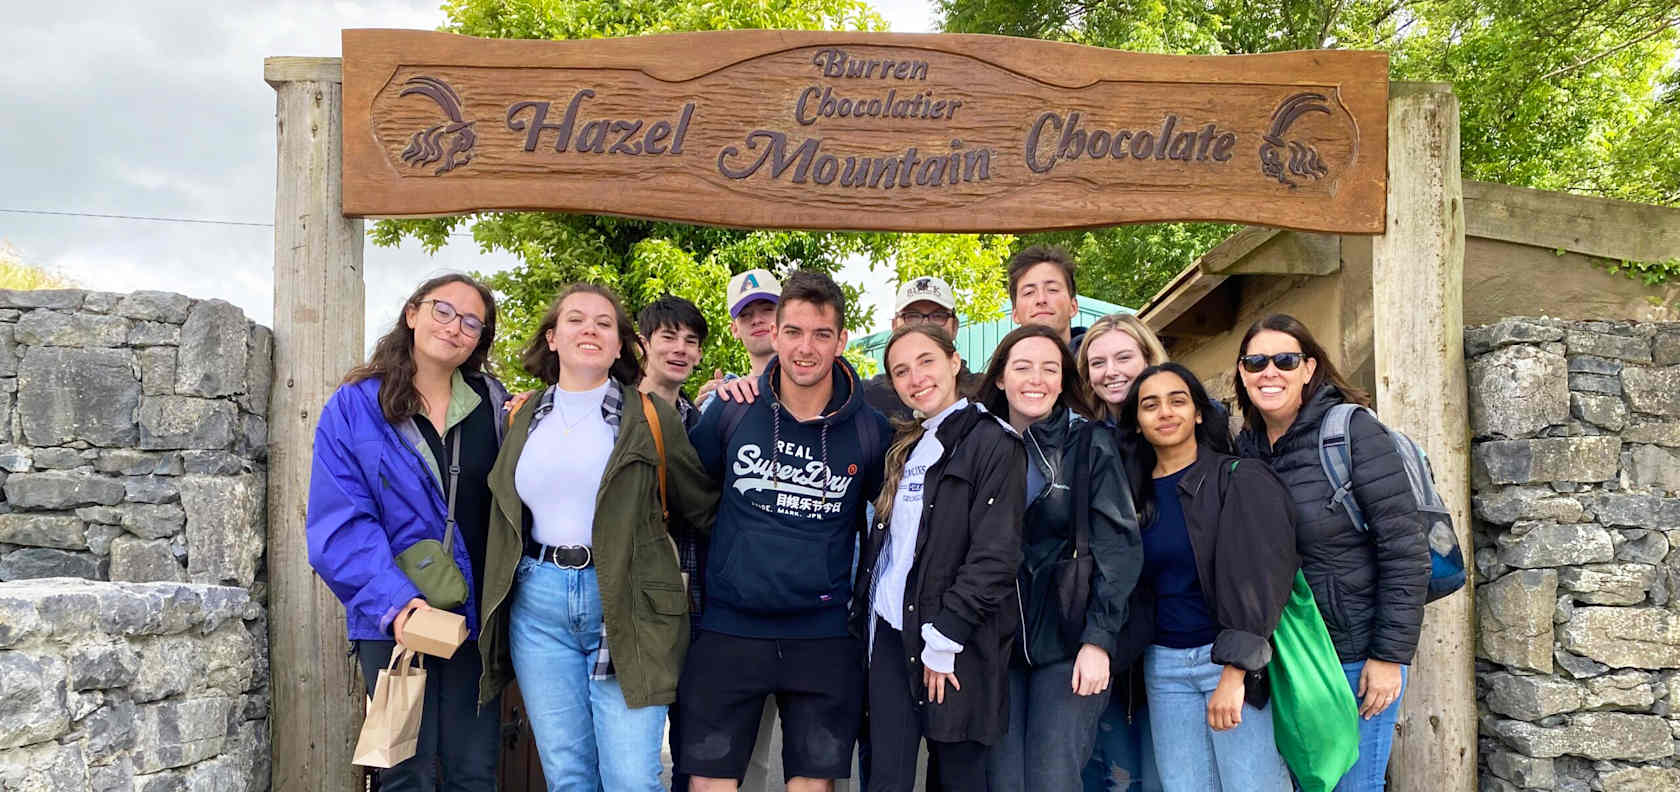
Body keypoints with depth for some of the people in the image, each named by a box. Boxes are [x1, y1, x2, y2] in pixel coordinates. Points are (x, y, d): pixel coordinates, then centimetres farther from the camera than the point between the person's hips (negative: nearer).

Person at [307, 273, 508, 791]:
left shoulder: (492, 405, 8)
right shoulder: (354, 407, 0)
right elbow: (340, 522, -8)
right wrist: (394, 599, -21)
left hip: (476, 614, 2)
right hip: (395, 619, -2)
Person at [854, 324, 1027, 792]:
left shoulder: (992, 442, -7)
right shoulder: (906, 446, 16)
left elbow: (996, 557, -15)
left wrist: (942, 639, -16)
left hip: (954, 646, -6)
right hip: (891, 631, 6)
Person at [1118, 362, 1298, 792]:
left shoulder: (1239, 479, -3)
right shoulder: (1137, 495, 11)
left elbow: (1257, 579, -11)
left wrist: (1234, 672, -20)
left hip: (1233, 661, -4)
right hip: (1165, 667, 4)